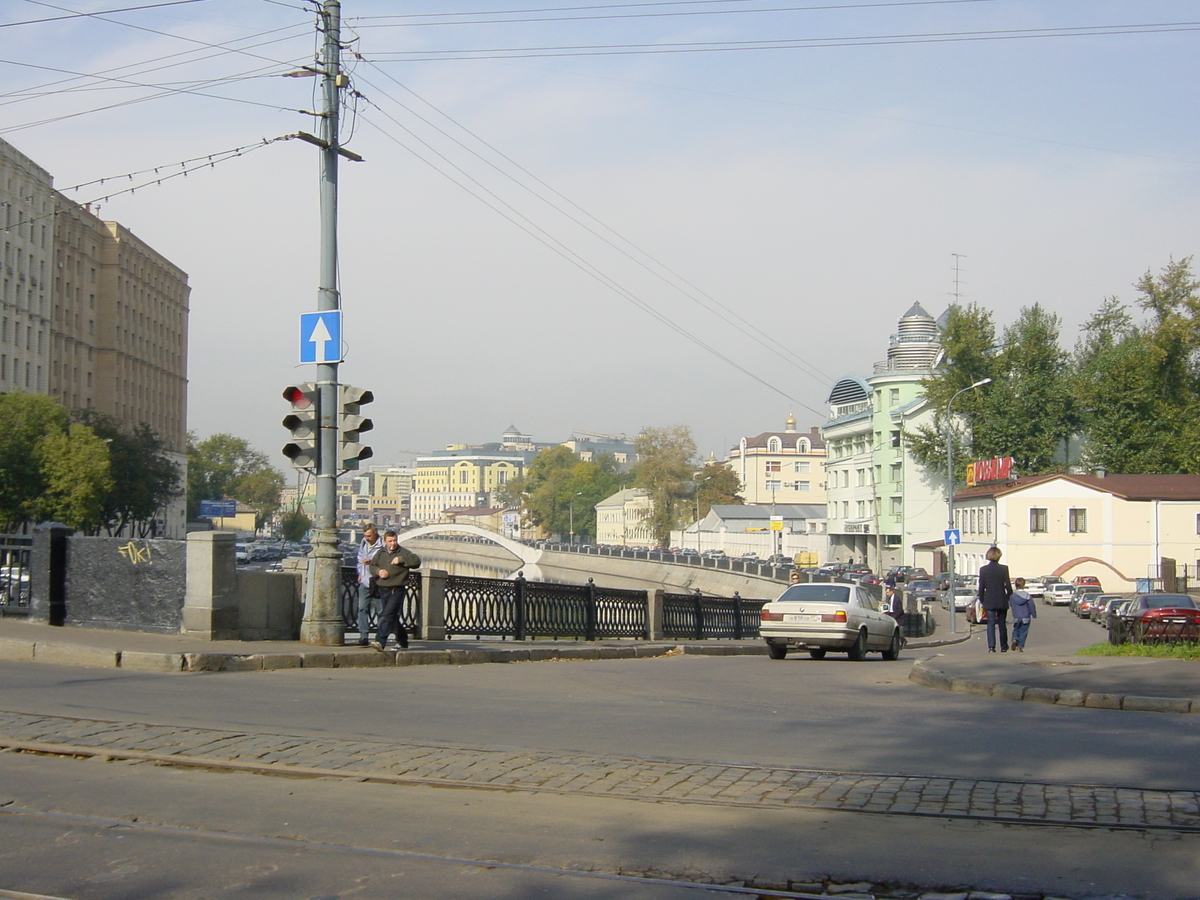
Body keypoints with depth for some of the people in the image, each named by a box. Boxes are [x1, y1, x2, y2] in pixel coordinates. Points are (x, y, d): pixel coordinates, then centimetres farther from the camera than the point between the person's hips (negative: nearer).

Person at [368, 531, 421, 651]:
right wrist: (378, 571, -5)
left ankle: (380, 641, -25)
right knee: (393, 617, 15)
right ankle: (402, 641, 29)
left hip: (397, 590, -6)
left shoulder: (403, 552, -2)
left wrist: (401, 559, -20)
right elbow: (372, 566, 17)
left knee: (388, 614, -18)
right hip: (383, 590, 6)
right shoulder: (380, 552, 12)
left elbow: (417, 560, -14)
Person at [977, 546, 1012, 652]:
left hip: (989, 601, 0)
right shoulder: (1004, 569, -7)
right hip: (1002, 601, 0)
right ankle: (1003, 647, 17)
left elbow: (981, 587, -1)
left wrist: (981, 600, 9)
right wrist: (1010, 597, 7)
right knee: (1002, 624, 12)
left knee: (991, 624, 0)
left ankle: (991, 646, -14)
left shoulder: (983, 569, -4)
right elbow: (1008, 585, -5)